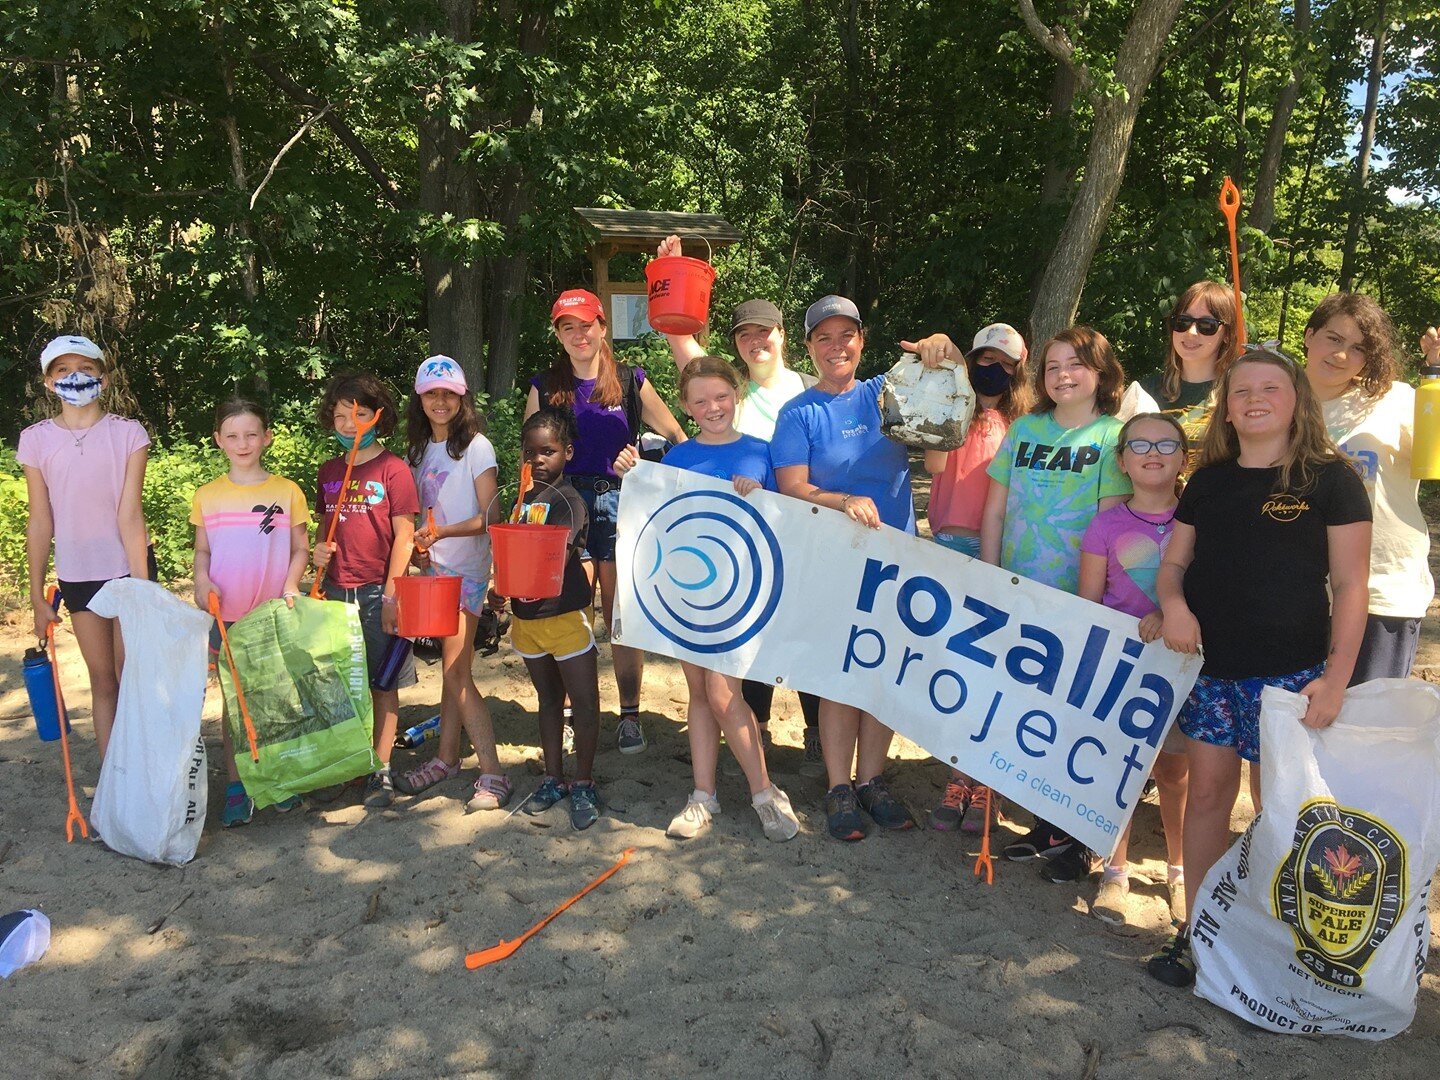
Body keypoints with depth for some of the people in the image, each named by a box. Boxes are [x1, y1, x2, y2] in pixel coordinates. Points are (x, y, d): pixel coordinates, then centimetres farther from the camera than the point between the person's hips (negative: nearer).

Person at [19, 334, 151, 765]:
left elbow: (129, 514, -11)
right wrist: (37, 596, 2)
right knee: (103, 683, 10)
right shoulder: (35, 440, -2)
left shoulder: (128, 434, -7)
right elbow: (40, 523, 0)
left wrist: (142, 586, -14)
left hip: (128, 568, -2)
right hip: (77, 574, 2)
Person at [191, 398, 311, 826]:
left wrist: (291, 586, -13)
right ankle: (235, 787, 14)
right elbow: (202, 551, 10)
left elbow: (300, 549, 3)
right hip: (226, 615, 1)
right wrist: (202, 581, -9)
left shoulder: (287, 491, -2)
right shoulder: (207, 496, 3)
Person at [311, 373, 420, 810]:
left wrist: (391, 594, -12)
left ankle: (381, 770, 12)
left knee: (383, 683, 3)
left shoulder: (392, 469, -6)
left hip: (378, 591, -5)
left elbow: (404, 535, -8)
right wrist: (319, 551, -1)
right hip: (336, 590, 5)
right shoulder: (328, 472, 10)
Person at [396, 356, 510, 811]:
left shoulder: (476, 447, -6)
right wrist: (416, 546, -1)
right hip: (433, 568, 6)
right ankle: (447, 757, 24)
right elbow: (417, 511, 17)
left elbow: (488, 518, -10)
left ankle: (493, 774, -5)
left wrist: (443, 531, -23)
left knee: (455, 671, -10)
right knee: (451, 668, 12)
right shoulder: (416, 450, 12)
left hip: (466, 569, -6)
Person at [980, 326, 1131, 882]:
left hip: (1076, 600, -4)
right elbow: (995, 508, 10)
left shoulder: (1114, 436, -2)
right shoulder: (1026, 428, 9)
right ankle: (1044, 826, 25)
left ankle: (1075, 837, 20)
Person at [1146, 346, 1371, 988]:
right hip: (1209, 668, 4)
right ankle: (1195, 928, 21)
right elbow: (1174, 561, 14)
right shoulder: (1208, 482, 9)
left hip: (1289, 673, -4)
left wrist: (1337, 676, -13)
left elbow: (1350, 585, -5)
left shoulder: (1330, 479, -3)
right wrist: (1173, 603, -9)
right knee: (1208, 793, 9)